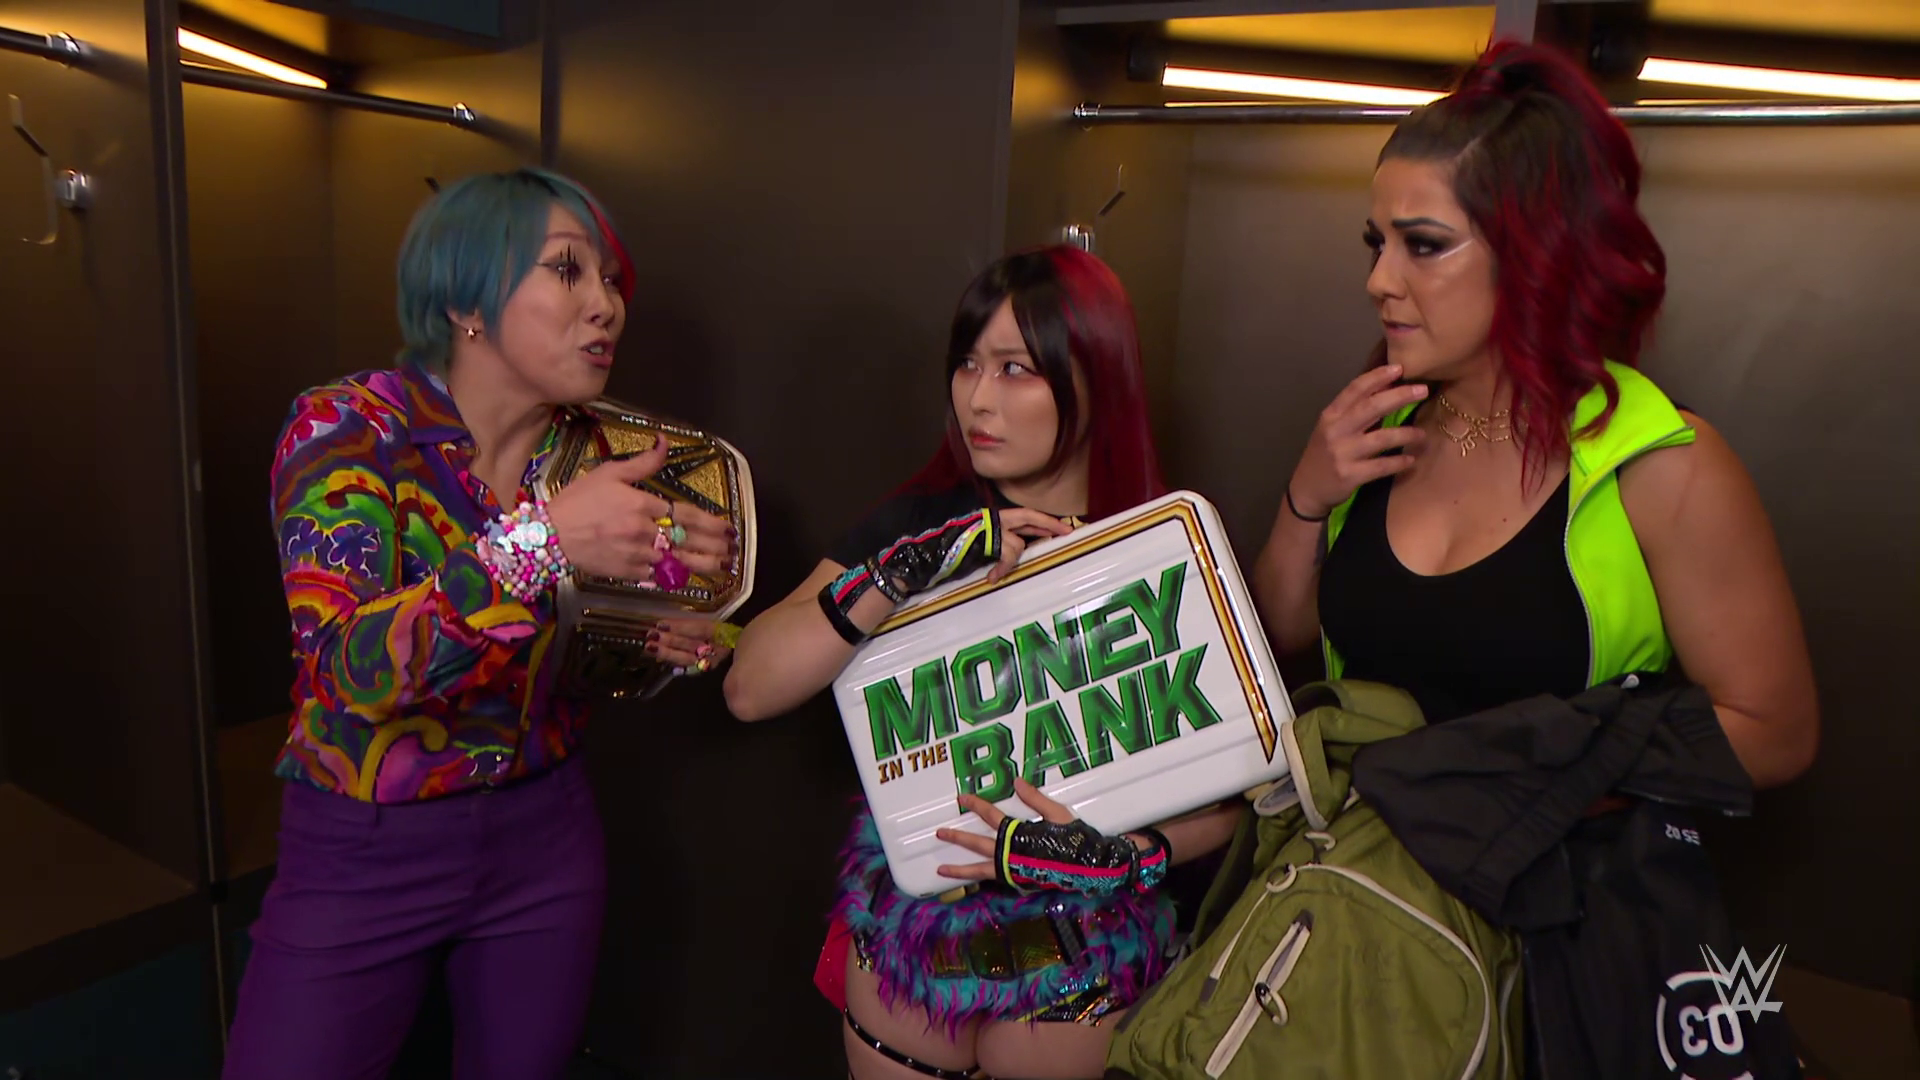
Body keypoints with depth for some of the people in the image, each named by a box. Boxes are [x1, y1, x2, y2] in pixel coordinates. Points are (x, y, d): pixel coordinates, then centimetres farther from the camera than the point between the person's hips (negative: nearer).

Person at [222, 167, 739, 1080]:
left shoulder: (596, 451, -3)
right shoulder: (347, 427, -15)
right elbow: (351, 666, -29)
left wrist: (661, 644, -9)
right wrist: (542, 542, -40)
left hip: (544, 837, 4)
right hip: (362, 853, -3)